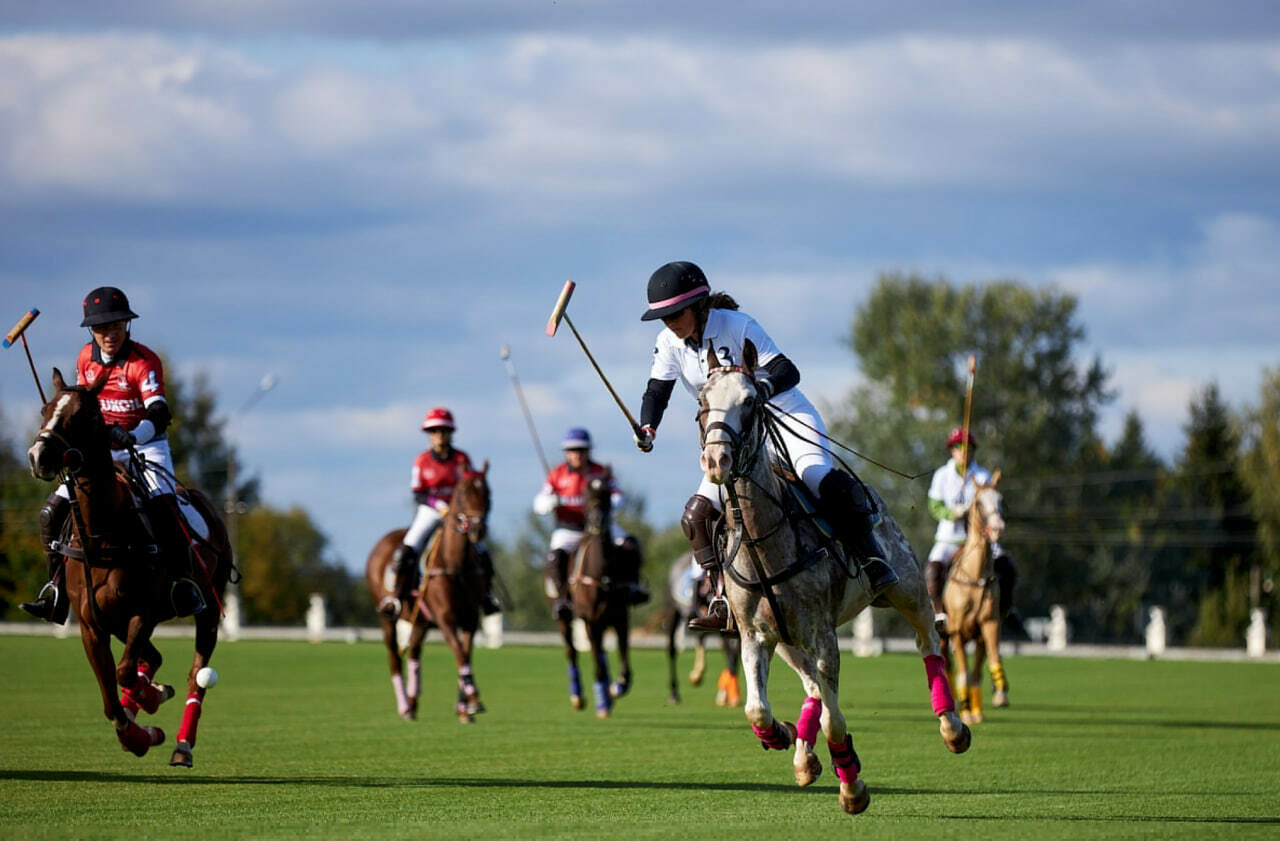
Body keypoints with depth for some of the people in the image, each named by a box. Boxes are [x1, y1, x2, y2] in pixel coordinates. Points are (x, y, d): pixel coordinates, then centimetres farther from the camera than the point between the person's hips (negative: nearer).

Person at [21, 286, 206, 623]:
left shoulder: (144, 361, -16)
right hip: (100, 449, 6)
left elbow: (159, 413, -29)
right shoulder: (86, 359, 3)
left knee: (162, 504, -33)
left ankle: (184, 584, -25)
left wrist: (132, 436, -48)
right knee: (53, 511, -6)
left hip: (145, 446, -6)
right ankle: (58, 590, 4)